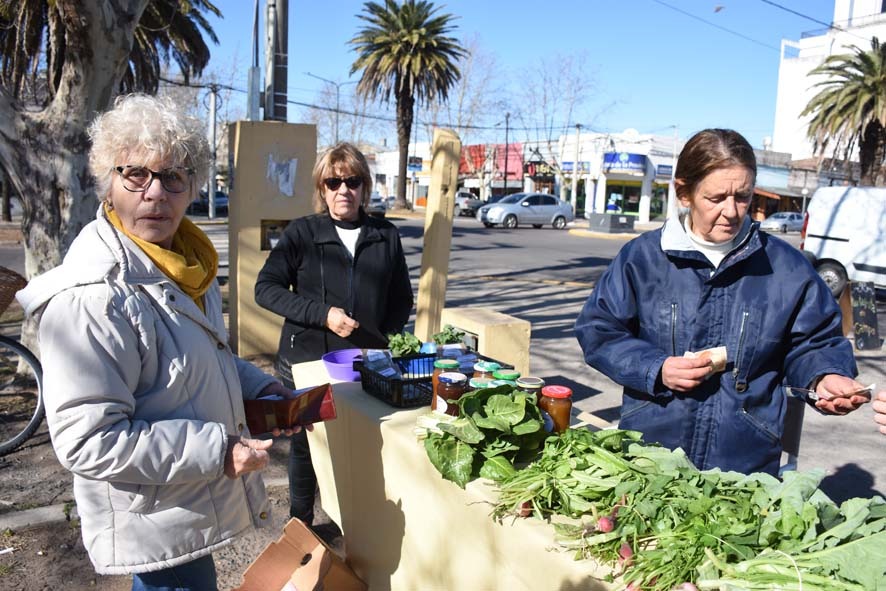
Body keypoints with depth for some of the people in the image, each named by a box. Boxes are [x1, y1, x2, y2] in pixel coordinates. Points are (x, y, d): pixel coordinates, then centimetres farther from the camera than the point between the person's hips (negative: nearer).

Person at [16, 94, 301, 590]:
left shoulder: (184, 261, 2)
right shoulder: (91, 297, -27)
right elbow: (87, 442, -28)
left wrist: (257, 386, 2)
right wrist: (218, 451, -27)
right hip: (156, 530, -9)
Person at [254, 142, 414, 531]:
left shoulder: (386, 236, 5)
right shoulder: (302, 233, -2)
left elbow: (401, 300, 13)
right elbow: (266, 288, -6)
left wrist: (382, 342, -3)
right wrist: (322, 313, -17)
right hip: (307, 360, -1)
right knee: (306, 444, 12)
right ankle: (300, 524, 33)